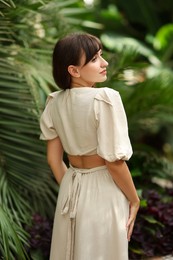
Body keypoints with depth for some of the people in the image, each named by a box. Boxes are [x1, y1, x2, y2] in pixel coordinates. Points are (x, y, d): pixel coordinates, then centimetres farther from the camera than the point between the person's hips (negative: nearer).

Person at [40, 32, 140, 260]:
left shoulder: (55, 102, -2)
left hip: (71, 188, 6)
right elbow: (114, 161, -19)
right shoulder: (105, 98, -21)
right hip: (103, 191, -6)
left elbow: (54, 158, 4)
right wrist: (134, 199, -6)